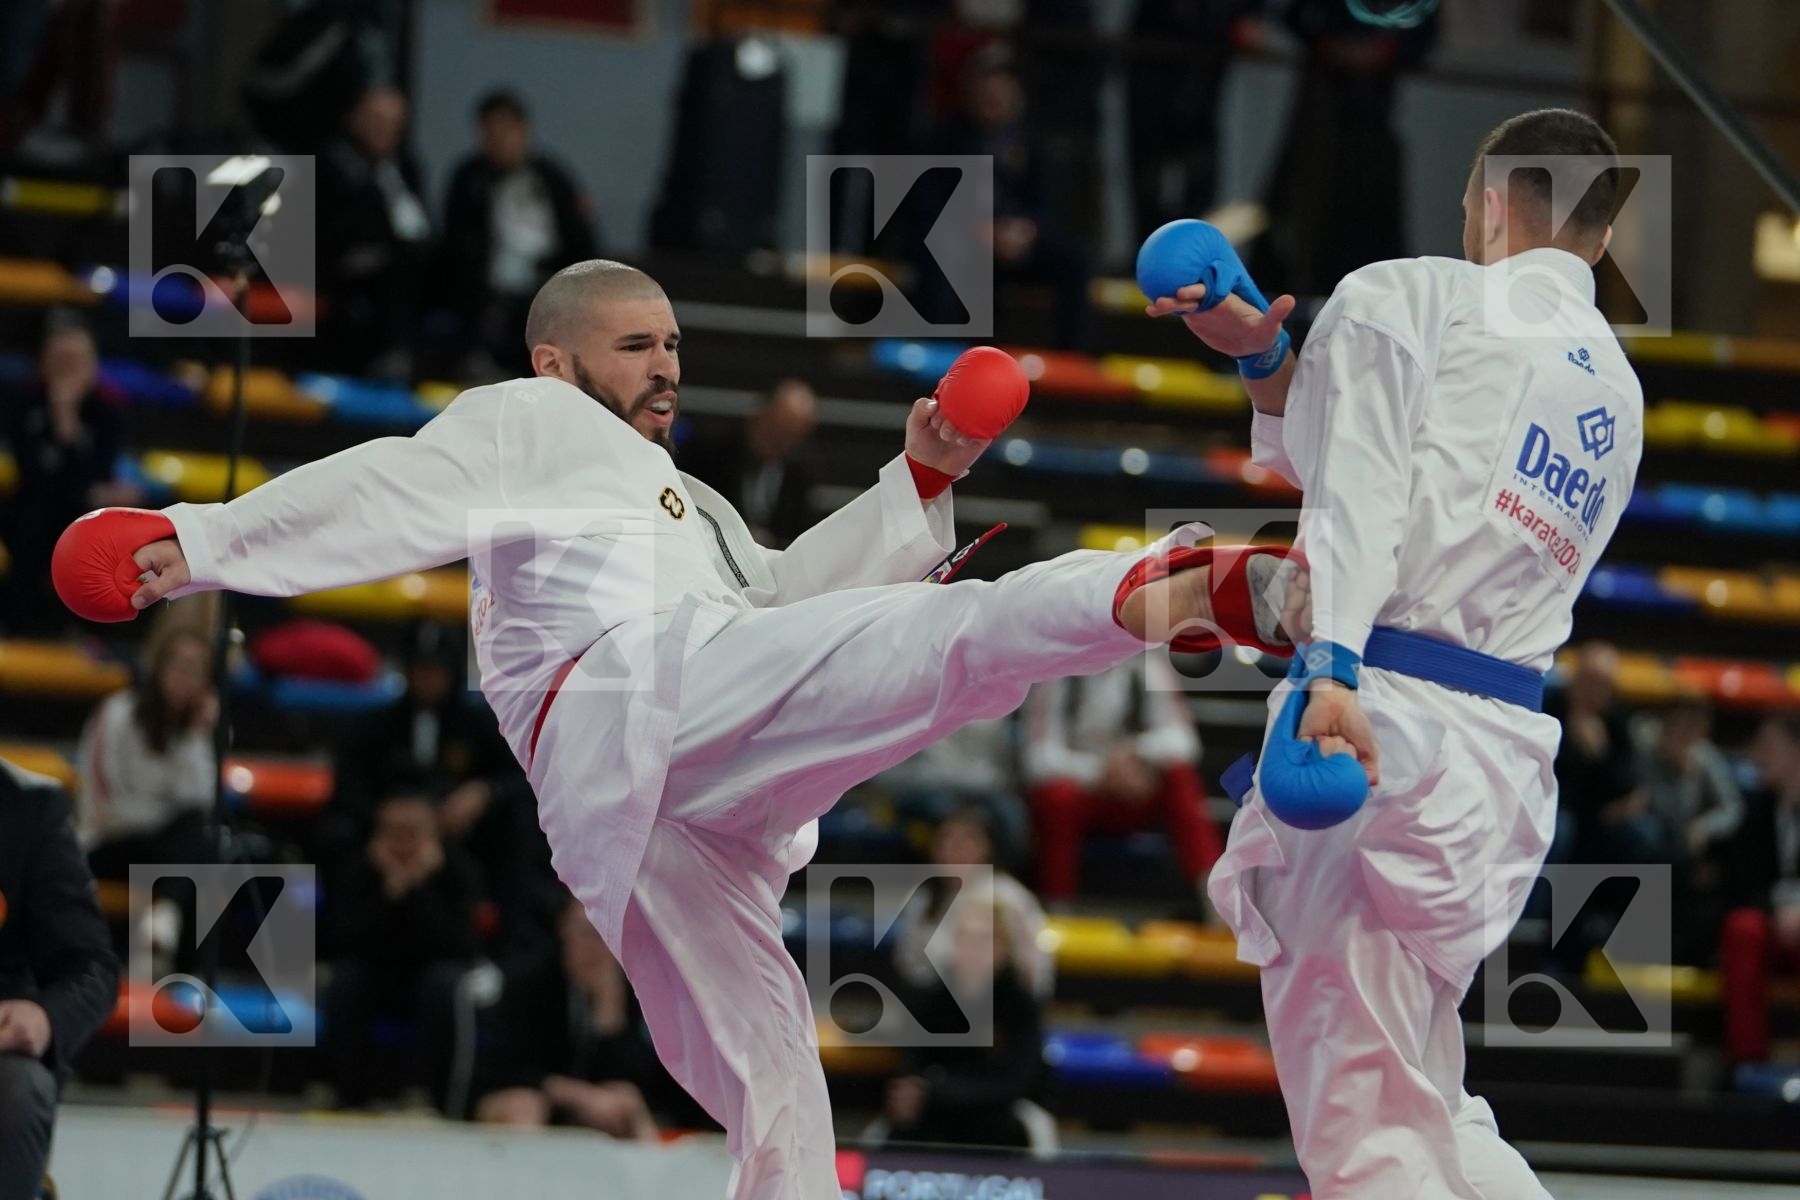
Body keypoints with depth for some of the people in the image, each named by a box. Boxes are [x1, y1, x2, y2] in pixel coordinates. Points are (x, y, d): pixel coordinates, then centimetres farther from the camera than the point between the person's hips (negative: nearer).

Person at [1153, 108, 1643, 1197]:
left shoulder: (1412, 298, 1)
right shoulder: (1617, 391, 23)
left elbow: (1359, 496, -13)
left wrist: (1327, 667, -26)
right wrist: (1267, 360, 22)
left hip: (1380, 719, -8)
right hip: (1507, 750, 8)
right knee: (1425, 1102, 21)